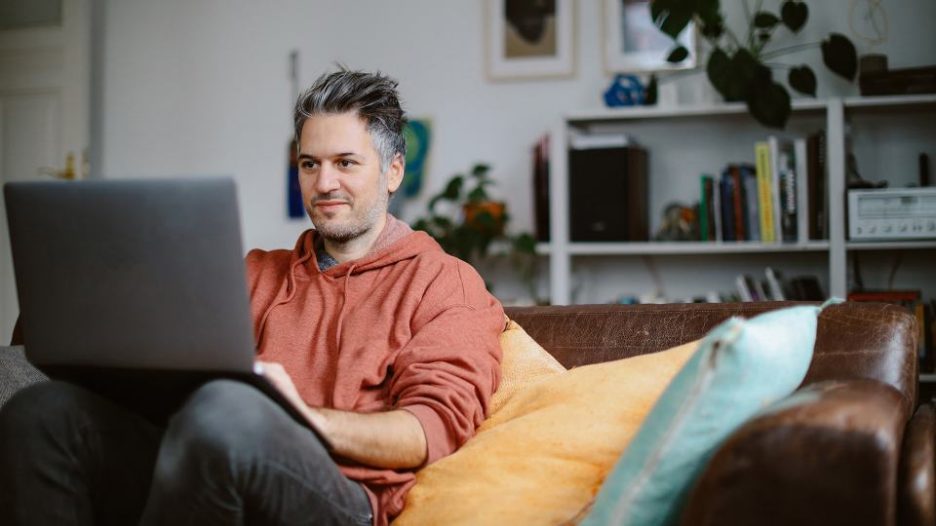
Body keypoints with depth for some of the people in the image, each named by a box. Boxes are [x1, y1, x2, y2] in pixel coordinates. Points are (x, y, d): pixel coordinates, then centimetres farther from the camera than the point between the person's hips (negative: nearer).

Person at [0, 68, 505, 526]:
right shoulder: (258, 273, 31)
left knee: (223, 409, -38)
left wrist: (310, 420, -19)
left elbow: (435, 428, -3)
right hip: (217, 467, 5)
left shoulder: (445, 284, 12)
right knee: (43, 408, -21)